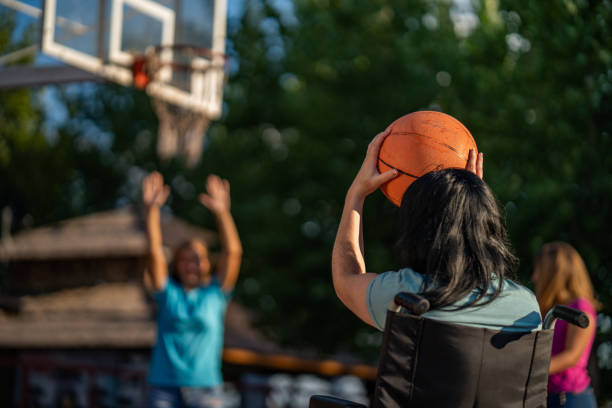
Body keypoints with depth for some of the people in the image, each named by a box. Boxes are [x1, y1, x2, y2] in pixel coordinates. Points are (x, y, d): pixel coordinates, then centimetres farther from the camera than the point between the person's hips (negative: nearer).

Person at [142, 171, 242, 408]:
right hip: (164, 387, 0)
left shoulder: (215, 294, 9)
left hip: (204, 388, 0)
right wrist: (151, 209, -10)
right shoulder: (168, 293, 10)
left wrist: (221, 212, -12)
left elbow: (233, 252, -2)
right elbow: (155, 252, 0)